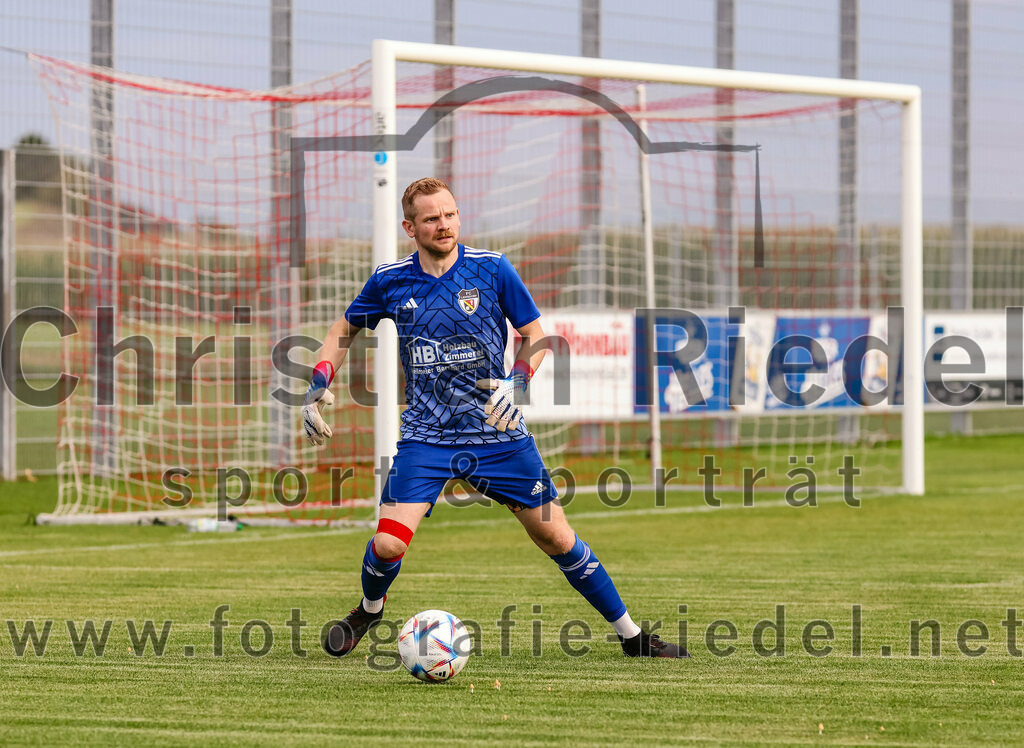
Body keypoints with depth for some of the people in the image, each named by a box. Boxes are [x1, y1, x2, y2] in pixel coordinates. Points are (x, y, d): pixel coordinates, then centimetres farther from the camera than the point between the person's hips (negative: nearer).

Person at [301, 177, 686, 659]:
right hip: (425, 437, 0)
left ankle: (632, 637, 13)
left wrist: (518, 381, -16)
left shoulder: (492, 269, -6)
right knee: (388, 545, -15)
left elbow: (535, 334, 3)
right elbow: (346, 329, 15)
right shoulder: (390, 281, -2)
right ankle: (369, 610, 19)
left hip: (498, 433, 0)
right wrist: (320, 381, 0)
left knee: (555, 537, 0)